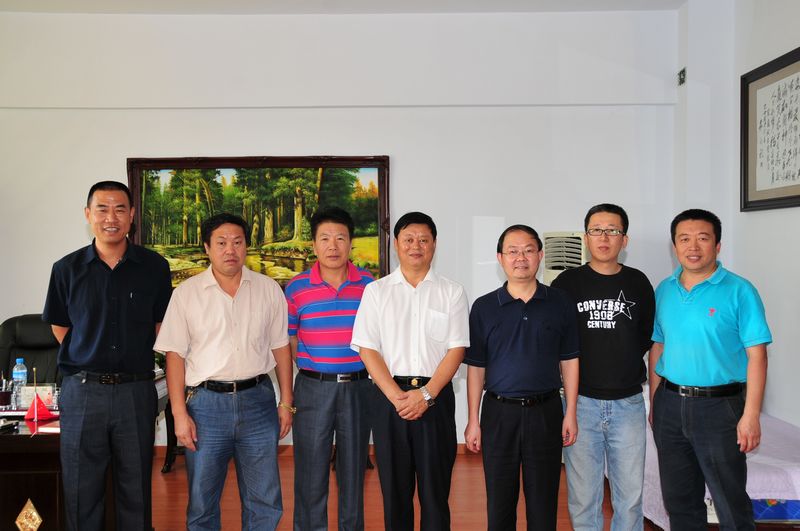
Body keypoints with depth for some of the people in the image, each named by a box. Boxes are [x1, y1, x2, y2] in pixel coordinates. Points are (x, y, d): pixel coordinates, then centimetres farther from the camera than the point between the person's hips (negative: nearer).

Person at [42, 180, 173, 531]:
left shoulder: (154, 267, 1)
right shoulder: (67, 269, 1)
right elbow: (59, 327, 11)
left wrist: (134, 360, 5)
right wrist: (89, 362, 6)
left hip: (136, 390, 0)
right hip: (82, 392, 0)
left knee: (136, 492, 11)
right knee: (81, 492, 10)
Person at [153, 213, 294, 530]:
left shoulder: (269, 289, 5)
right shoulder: (186, 293, 0)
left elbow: (281, 348, 8)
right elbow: (175, 355, -1)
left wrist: (286, 403, 5)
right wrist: (180, 414, -6)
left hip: (258, 400, 1)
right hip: (205, 404, -1)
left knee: (265, 503, 8)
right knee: (202, 504, 11)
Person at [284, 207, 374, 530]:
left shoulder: (370, 285, 0)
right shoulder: (296, 288, -2)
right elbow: (287, 342, 3)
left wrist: (378, 383, 2)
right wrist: (286, 395, 0)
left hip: (358, 387, 1)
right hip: (312, 388, -1)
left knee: (353, 468, 13)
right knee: (310, 471, 7)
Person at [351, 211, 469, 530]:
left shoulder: (451, 292, 6)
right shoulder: (376, 291, 7)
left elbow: (457, 349, 0)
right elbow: (367, 349, 0)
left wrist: (426, 394, -12)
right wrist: (397, 396, -11)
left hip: (435, 397, 0)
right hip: (389, 396, 1)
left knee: (435, 487, 4)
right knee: (394, 487, 8)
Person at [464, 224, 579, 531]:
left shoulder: (560, 304, 2)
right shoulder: (484, 307, 0)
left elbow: (569, 361, 5)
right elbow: (475, 367, 1)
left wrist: (570, 413, 1)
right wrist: (473, 420, -1)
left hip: (546, 411, 0)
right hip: (499, 413, 0)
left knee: (543, 499, 10)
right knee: (499, 498, 9)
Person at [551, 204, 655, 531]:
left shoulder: (638, 283, 6)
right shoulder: (567, 283, 0)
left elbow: (649, 336, 16)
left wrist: (622, 360, 8)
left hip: (628, 403, 2)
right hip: (582, 402, -1)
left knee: (630, 495, 9)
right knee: (583, 496, 5)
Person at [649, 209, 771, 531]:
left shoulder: (739, 291, -9)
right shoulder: (664, 291, 6)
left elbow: (756, 356, -11)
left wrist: (751, 416, -15)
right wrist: (654, 403, 11)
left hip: (719, 406, -4)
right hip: (669, 405, 5)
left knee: (731, 503, 5)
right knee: (678, 498, 16)